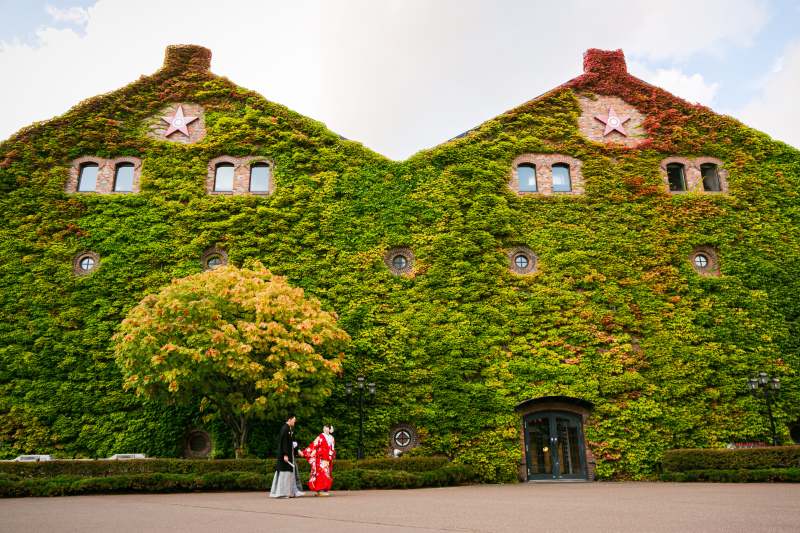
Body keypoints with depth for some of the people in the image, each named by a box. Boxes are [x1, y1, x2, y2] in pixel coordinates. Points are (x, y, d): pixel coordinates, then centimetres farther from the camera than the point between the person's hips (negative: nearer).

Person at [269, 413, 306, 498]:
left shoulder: (290, 429, 13)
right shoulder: (284, 429, -16)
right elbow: (283, 443, -21)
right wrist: (285, 455, -24)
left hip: (291, 454, 10)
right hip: (285, 455, -10)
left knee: (292, 471, 10)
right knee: (284, 472, -5)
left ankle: (295, 491, 14)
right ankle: (281, 492, 3)